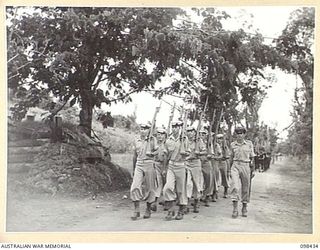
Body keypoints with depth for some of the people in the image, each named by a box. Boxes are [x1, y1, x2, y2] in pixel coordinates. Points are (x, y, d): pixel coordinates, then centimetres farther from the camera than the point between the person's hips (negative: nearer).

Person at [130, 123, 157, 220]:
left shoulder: (152, 140, -1)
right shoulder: (137, 141, 12)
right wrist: (134, 169, 23)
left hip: (149, 165, -3)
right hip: (139, 166, 3)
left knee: (149, 188, 5)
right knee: (135, 187, -10)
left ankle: (148, 210, 21)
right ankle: (136, 211, -3)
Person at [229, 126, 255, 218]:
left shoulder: (249, 144, 4)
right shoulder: (232, 145, 7)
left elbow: (252, 157, 7)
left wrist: (253, 169, 4)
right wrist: (230, 169, 16)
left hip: (246, 166, 0)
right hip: (235, 166, 0)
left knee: (246, 188, 8)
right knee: (235, 186, -15)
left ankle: (244, 208, 24)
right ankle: (235, 209, -15)